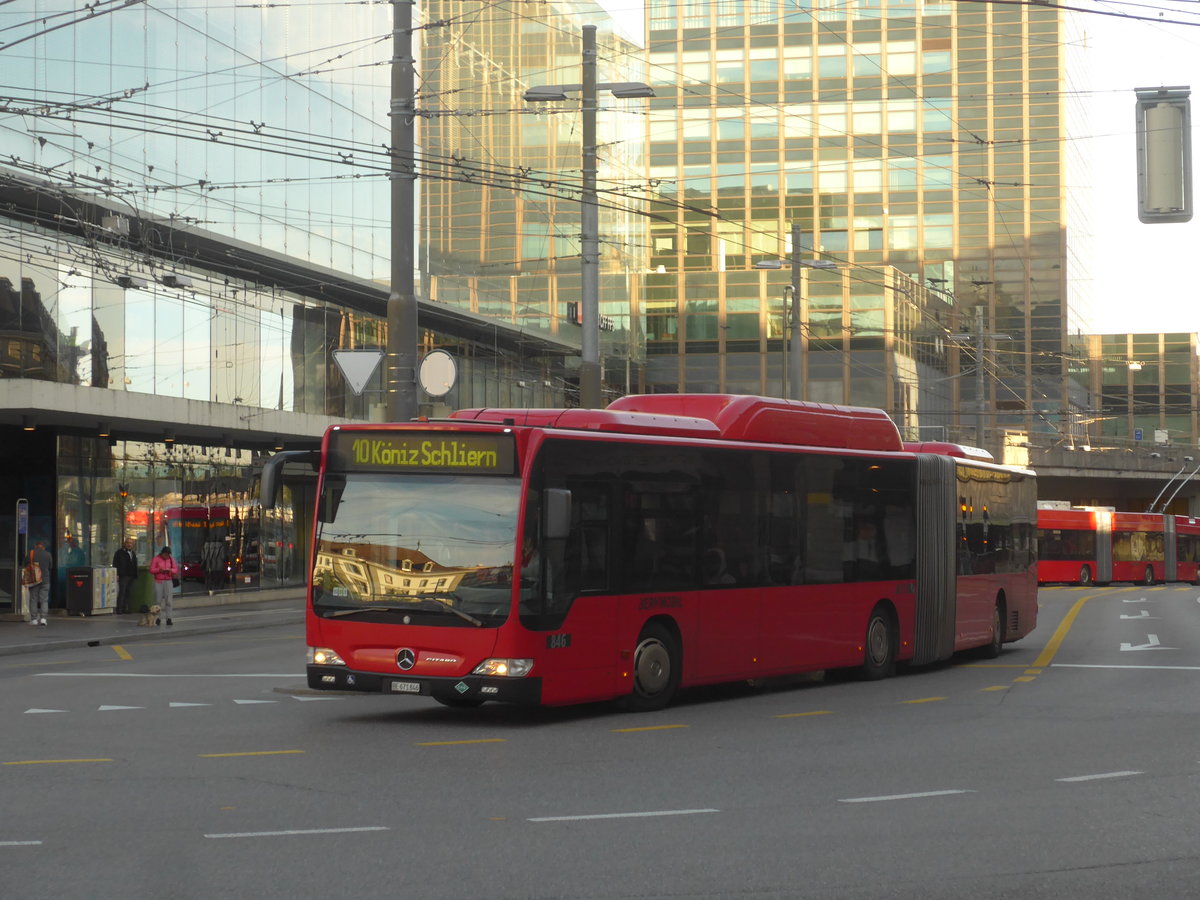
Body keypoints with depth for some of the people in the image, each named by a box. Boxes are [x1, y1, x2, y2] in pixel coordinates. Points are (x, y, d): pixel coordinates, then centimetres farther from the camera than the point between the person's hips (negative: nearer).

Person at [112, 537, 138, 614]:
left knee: (128, 593, 5)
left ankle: (125, 609, 9)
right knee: (122, 592, -9)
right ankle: (119, 610, -9)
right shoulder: (120, 552, 0)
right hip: (123, 576, -6)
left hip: (131, 576, 6)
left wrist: (135, 575, 17)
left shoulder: (133, 553, 20)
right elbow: (115, 564, -5)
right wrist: (117, 575, -14)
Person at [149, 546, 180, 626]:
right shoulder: (156, 559, 1)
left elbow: (175, 570, 9)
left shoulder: (171, 559, 10)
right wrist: (159, 570, -18)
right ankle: (158, 618, 2)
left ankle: (168, 618, -5)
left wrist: (170, 570, -11)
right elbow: (151, 570, -2)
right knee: (158, 601, -4)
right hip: (158, 581, -2)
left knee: (168, 601, -5)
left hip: (168, 581, 2)